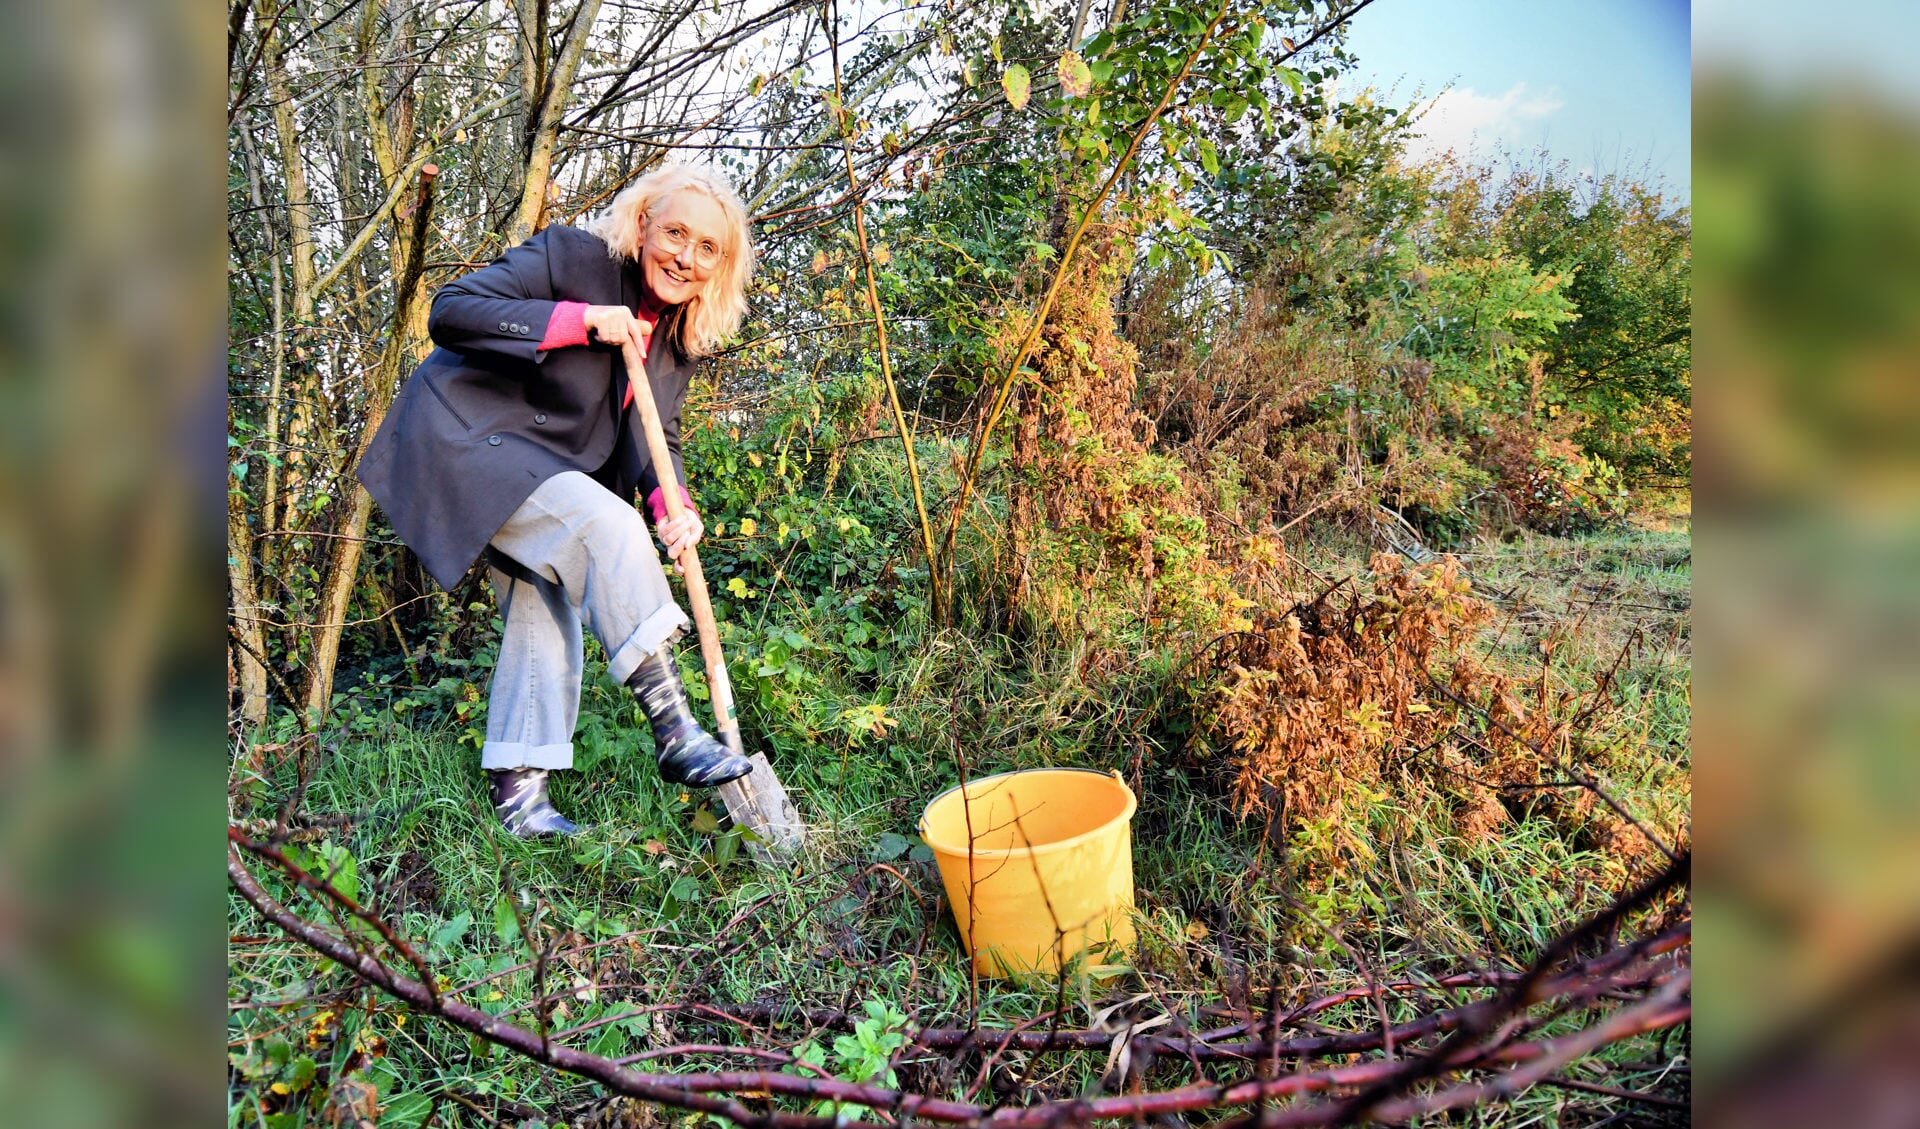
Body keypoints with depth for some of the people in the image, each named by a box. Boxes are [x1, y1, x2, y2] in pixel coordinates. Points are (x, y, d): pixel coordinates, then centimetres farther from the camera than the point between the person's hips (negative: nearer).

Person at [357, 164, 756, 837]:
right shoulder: (572, 257, -18)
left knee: (545, 616, 7)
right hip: (465, 440, -9)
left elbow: (654, 436, 0)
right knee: (607, 525, -27)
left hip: (541, 469, 9)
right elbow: (450, 312, -24)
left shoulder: (680, 336, 3)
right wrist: (580, 320, -30)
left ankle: (516, 791, 18)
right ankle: (674, 734, -26)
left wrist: (673, 505, -21)